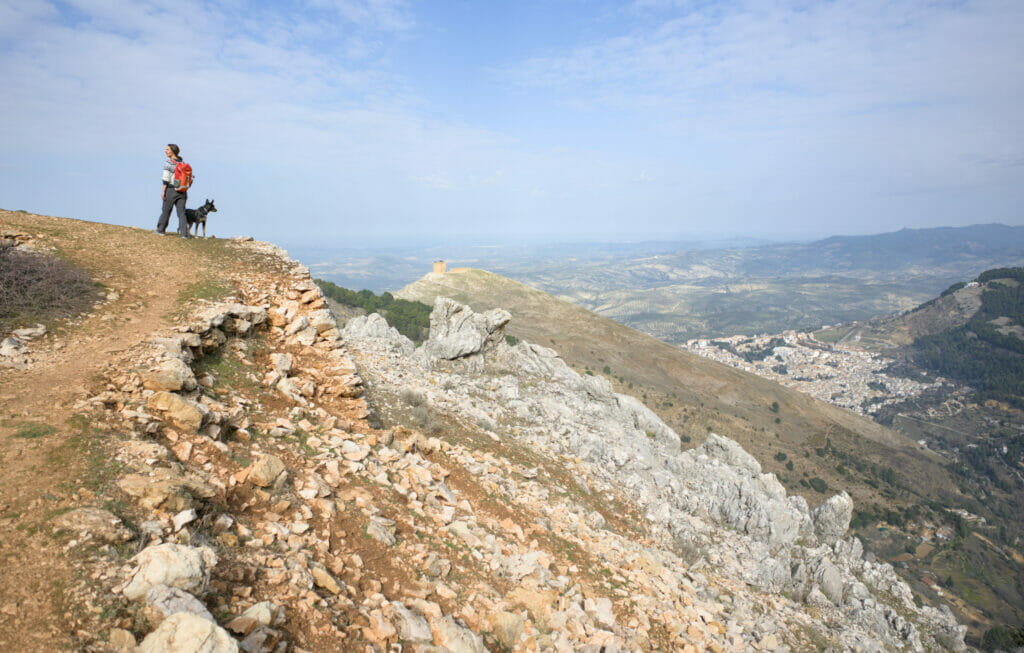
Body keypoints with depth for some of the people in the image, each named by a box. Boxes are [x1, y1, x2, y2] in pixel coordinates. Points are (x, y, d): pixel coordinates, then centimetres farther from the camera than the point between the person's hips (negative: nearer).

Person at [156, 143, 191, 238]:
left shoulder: (168, 163, -8)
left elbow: (166, 179, -12)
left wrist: (163, 191, -9)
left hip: (171, 189, -4)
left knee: (166, 210, 10)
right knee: (181, 212, 2)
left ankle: (161, 230, 23)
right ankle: (184, 233, -8)